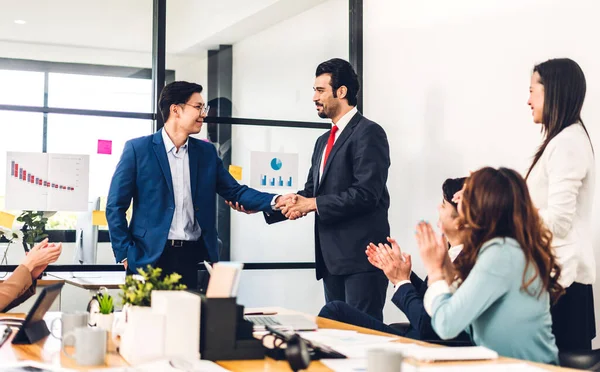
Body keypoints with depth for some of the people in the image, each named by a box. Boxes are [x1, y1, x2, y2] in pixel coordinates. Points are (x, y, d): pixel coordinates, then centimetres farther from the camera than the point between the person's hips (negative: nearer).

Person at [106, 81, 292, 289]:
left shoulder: (206, 152, 10)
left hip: (191, 257, 4)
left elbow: (235, 191, 6)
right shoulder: (137, 148, -3)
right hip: (149, 256, -4)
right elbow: (116, 206, -2)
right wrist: (125, 253, -8)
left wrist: (276, 201, -9)